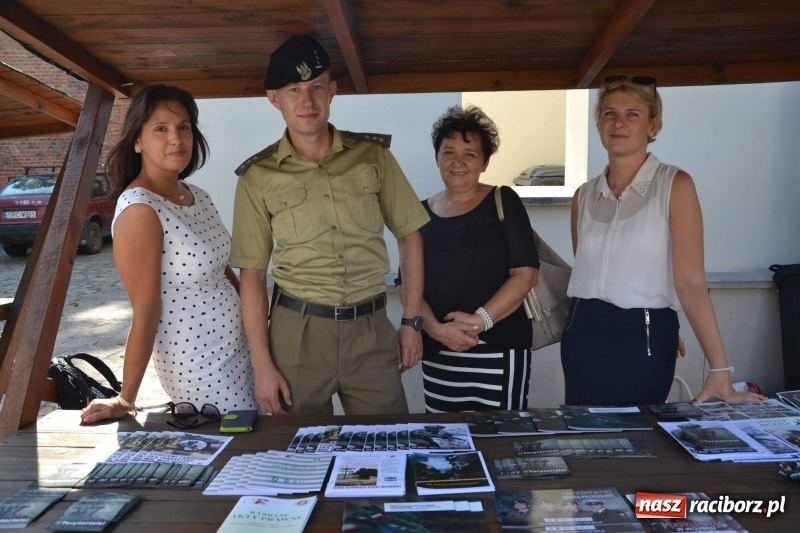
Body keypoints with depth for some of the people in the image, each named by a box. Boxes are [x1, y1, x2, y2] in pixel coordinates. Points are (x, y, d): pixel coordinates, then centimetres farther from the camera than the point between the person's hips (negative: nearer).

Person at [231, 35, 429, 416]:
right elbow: (252, 273, 1)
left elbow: (410, 235, 8)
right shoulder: (258, 176, 0)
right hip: (298, 331, 0)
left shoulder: (373, 155, 2)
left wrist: (411, 321, 3)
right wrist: (262, 365, -3)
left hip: (371, 328, 1)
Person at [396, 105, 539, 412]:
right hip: (436, 351, 3)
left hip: (498, 348, -3)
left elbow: (526, 273, -6)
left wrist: (481, 320, -17)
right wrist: (434, 327, -13)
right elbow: (408, 283, 4)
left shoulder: (503, 202, 1)